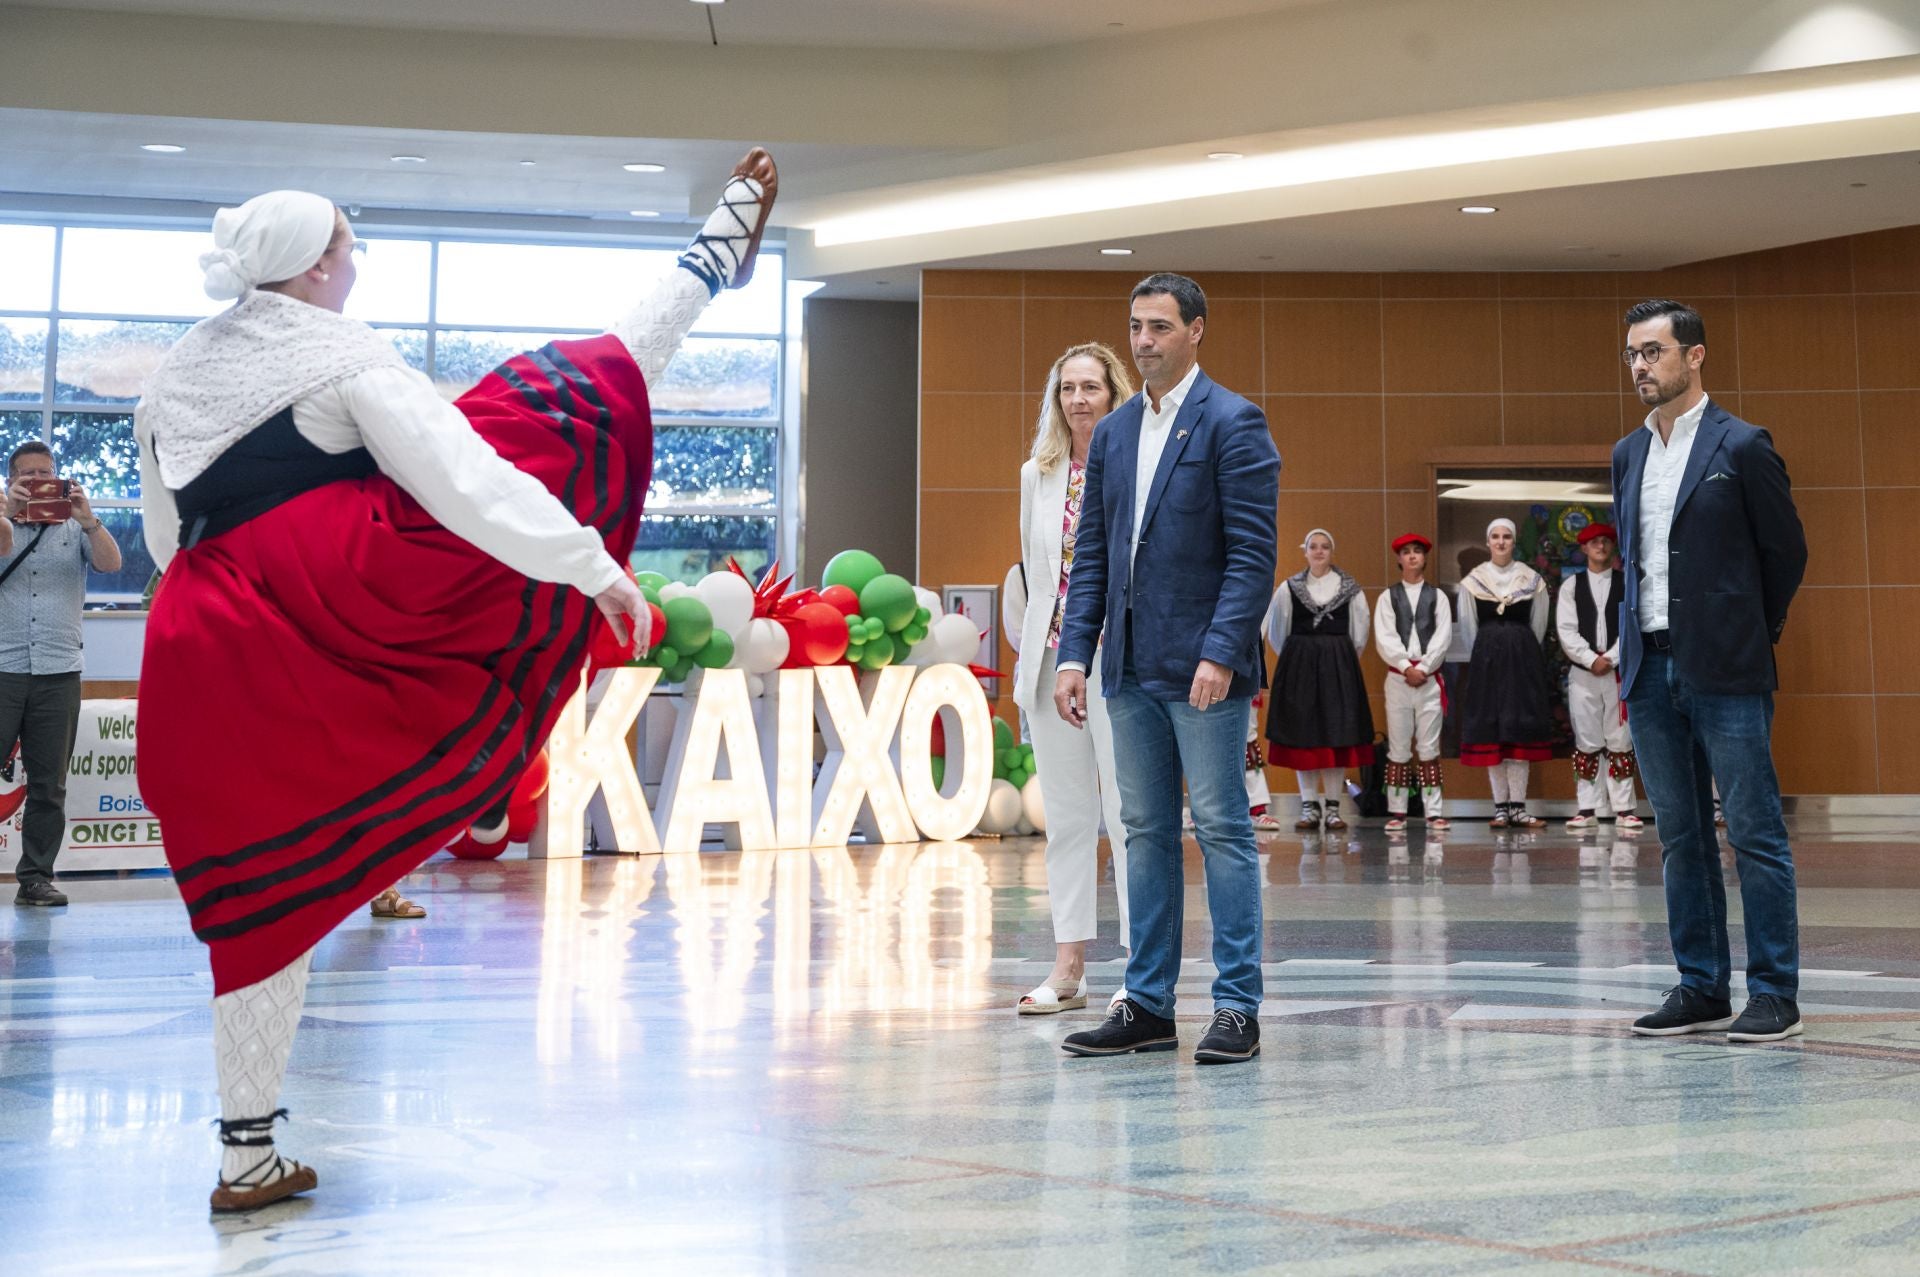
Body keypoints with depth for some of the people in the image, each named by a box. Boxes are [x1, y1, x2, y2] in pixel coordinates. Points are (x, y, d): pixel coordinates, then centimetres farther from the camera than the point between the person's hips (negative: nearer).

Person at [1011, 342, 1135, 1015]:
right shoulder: (1037, 475, 12)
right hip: (1053, 657, 5)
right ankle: (1068, 966, 15)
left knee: (1130, 813, -4)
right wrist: (1049, 639, 12)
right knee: (1065, 814, 8)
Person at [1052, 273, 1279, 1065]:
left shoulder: (1233, 424, -6)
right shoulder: (1113, 433, 14)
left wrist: (1221, 653, -20)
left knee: (1222, 830, -1)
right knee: (1146, 834, 10)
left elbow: (1252, 553, -12)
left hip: (1202, 666, -6)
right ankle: (1148, 1005, 17)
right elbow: (1092, 553, 13)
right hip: (1131, 667, 7)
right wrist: (1076, 654, 5)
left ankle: (1237, 1009, 6)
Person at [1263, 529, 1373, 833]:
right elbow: (1277, 633, 10)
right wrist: (1297, 658, 10)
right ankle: (1310, 806, 5)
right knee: (1302, 736, -1)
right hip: (1298, 667, 0)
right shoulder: (1289, 588, 5)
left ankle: (1333, 807, 3)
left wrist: (1340, 659, 8)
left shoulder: (1349, 588, 4)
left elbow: (1359, 633, 9)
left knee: (1337, 735, -2)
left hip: (1339, 666, 0)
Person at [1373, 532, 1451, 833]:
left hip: (1430, 678, 0)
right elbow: (1384, 638, -1)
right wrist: (1407, 667, -11)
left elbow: (1443, 636, 0)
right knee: (1398, 748, 0)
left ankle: (1434, 811, 1)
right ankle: (1397, 812, 4)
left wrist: (1423, 667, -10)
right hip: (1398, 677, 0)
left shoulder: (1437, 596, 10)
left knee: (1429, 747, -1)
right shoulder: (1388, 596, 9)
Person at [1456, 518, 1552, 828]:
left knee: (1521, 730, -1)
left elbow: (1538, 625, 11)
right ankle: (1501, 806, 4)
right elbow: (1468, 628, 9)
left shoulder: (1531, 579, 5)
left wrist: (1522, 653, 11)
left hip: (1523, 656, 0)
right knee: (1491, 730, -1)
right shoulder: (1473, 581, 3)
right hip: (1486, 658, 0)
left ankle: (1517, 806, 1)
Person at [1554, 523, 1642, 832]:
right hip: (1582, 672, 1)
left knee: (1620, 741, 0)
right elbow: (1566, 630, 1)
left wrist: (1611, 658, -12)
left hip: (1619, 670, -1)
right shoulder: (1571, 585, 9)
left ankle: (1623, 809, 3)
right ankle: (1588, 810, 4)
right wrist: (1591, 659, -11)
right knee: (1586, 742, 1)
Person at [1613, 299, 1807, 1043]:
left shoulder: (1742, 447, -5)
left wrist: (1749, 637, 8)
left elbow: (1787, 550, 1)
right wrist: (1643, 635, 15)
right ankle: (1701, 989, 17)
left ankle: (1775, 994, 4)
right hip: (1651, 670, 6)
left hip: (1725, 673, -6)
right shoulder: (1628, 455, 12)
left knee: (1755, 833, -3)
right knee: (1680, 837, 9)